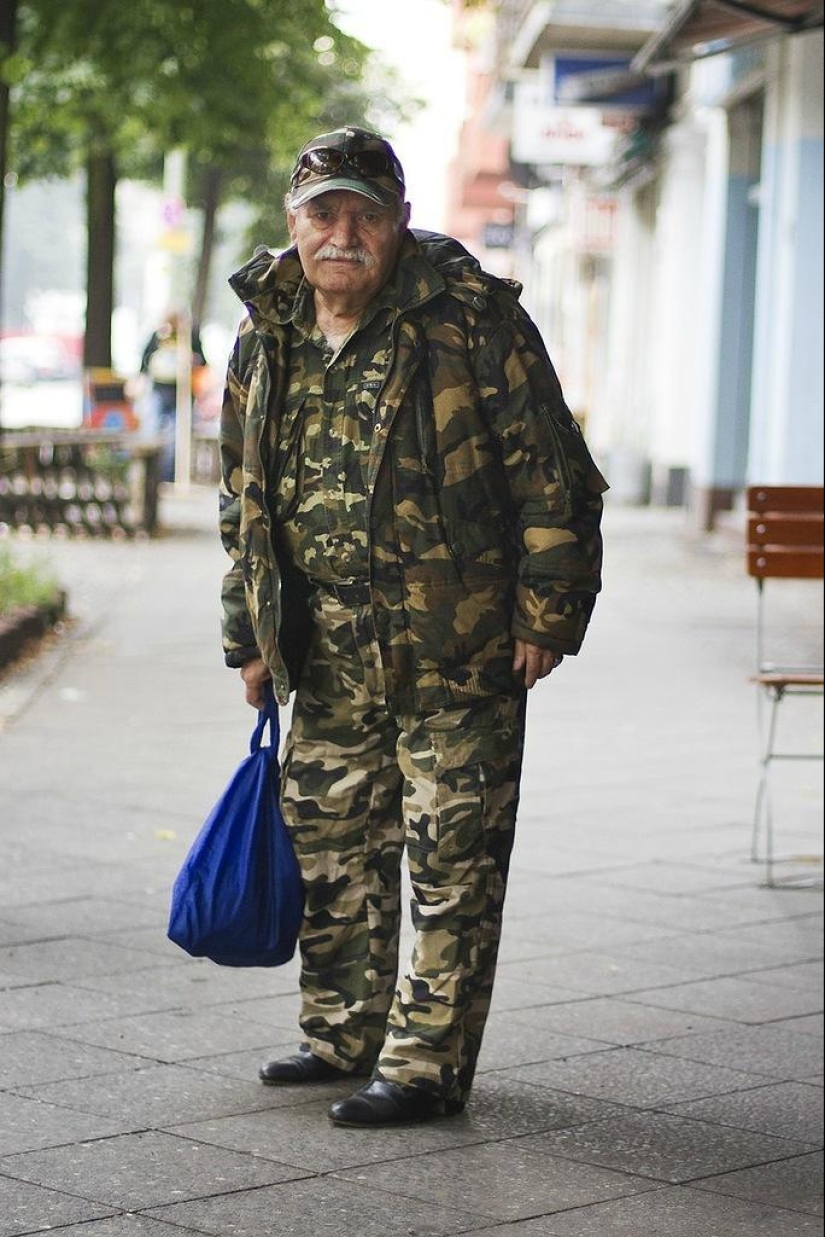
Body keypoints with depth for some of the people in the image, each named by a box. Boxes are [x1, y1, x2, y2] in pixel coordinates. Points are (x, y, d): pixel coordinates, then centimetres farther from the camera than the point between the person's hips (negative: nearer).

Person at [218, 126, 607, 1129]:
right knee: (331, 847, 13)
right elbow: (242, 501, 17)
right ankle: (344, 1035, 28)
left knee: (452, 859, -2)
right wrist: (250, 636, 16)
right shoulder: (265, 342, 7)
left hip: (460, 650, -6)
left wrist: (546, 614, -11)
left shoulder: (472, 320, -10)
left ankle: (428, 1064, 5)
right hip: (331, 659, 6)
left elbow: (552, 477, -8)